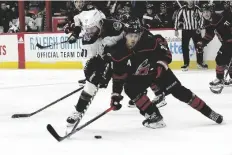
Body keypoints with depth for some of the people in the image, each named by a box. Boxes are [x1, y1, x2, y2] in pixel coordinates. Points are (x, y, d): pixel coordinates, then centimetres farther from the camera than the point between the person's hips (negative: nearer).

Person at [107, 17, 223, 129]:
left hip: (158, 71, -2)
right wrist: (115, 95, -16)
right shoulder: (119, 52, -23)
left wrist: (160, 65, -29)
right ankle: (154, 116, -19)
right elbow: (118, 76, -13)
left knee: (179, 91, -7)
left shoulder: (150, 41, -29)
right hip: (137, 76, 2)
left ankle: (208, 112, 2)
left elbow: (166, 54, -13)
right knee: (130, 88, -27)